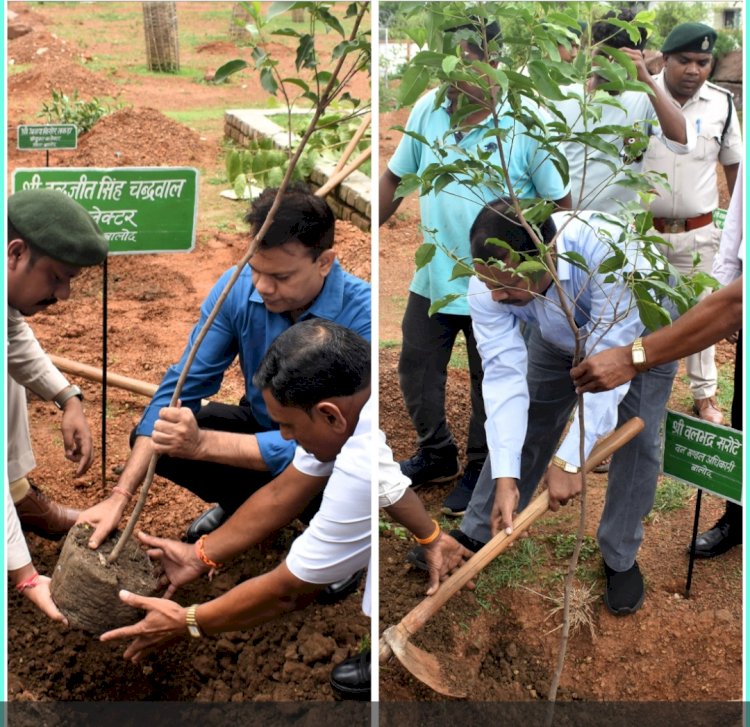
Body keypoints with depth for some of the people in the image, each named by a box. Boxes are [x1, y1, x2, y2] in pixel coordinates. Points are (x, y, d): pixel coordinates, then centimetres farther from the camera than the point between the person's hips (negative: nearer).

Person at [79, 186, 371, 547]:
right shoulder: (236, 288, -19)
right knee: (155, 436, -13)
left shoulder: (360, 317, -33)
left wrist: (202, 443, -46)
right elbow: (183, 385, -17)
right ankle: (243, 505, 14)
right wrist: (120, 496, -25)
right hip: (261, 425, 5)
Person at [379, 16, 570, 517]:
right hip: (433, 279, 5)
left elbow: (561, 202, -10)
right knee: (416, 371, 16)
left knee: (490, 383, 12)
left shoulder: (526, 125, -16)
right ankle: (437, 455, 41)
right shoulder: (427, 109, -4)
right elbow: (396, 178, 7)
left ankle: (481, 471, 34)